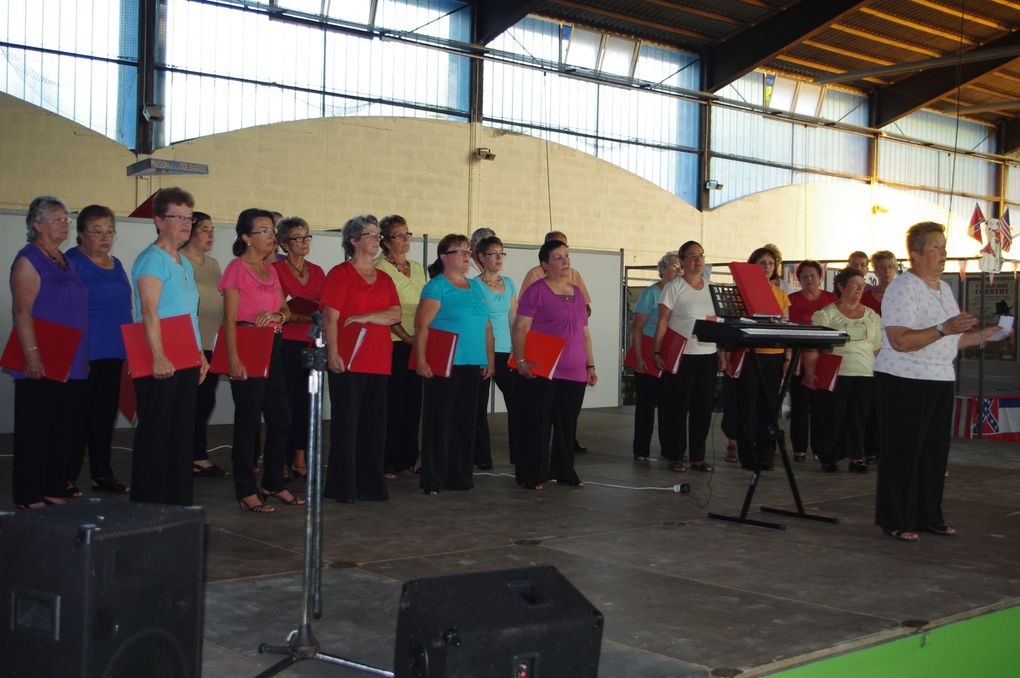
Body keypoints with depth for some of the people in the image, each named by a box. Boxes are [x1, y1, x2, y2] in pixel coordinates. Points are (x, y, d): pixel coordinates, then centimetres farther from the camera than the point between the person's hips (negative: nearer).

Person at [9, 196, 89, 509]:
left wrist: (84, 357, 19)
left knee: (62, 431, 11)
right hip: (41, 365, -8)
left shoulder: (65, 261, 16)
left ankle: (53, 491, 18)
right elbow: (21, 311, -16)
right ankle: (28, 496, 4)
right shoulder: (28, 260, -8)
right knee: (34, 432, -2)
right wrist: (32, 355, -23)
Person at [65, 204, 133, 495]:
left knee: (105, 414, 11)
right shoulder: (71, 262, -7)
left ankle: (102, 473, 19)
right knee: (78, 415, -4)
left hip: (113, 353, 7)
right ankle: (67, 477, 3)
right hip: (83, 353, -7)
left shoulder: (116, 264, 16)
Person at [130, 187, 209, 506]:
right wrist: (159, 357, -29)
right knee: (155, 433, -3)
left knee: (183, 432, 11)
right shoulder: (152, 259, -10)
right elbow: (149, 312, -21)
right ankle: (148, 504, 5)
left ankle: (180, 501, 19)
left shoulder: (185, 263, 17)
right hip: (159, 364, -9)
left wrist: (201, 355, 17)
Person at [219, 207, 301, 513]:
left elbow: (285, 309, 15)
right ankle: (246, 491, 4)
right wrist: (233, 358, -21)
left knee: (280, 419, 10)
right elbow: (230, 318, -12)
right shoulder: (237, 268, -7)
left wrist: (277, 315, -10)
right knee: (248, 421, -4)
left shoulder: (270, 270, 15)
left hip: (273, 348, 8)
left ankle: (274, 483, 23)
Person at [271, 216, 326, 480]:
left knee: (305, 401, 6)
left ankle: (299, 459, 14)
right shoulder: (276, 269, -4)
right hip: (287, 344, -5)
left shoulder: (317, 272, 14)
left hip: (311, 344, 5)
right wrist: (312, 317, -20)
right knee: (286, 401, -5)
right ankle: (282, 462, 2)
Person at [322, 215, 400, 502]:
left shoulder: (384, 279, 17)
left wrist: (364, 317, -10)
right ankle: (343, 487, 5)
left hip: (379, 362, 6)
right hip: (348, 363, -6)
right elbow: (330, 317, -8)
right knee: (346, 424, -2)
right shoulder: (340, 274, -1)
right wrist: (332, 352, -17)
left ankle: (370, 485, 15)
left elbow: (395, 314, 3)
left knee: (374, 424, 7)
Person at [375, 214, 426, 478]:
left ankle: (408, 457, 18)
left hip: (418, 344, 6)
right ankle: (387, 463, 2)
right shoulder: (380, 269, -6)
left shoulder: (417, 268, 16)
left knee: (413, 400, 9)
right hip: (393, 345, -6)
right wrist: (406, 337, -16)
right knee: (392, 402, -4)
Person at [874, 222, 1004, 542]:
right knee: (903, 452, -2)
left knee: (935, 451, 11)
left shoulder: (944, 289, 15)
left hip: (941, 381, 8)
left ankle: (929, 516, 21)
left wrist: (984, 334, 10)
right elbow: (900, 341, -24)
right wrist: (944, 329, -30)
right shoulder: (902, 288, -13)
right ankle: (895, 520, 6)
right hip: (904, 381, -8)